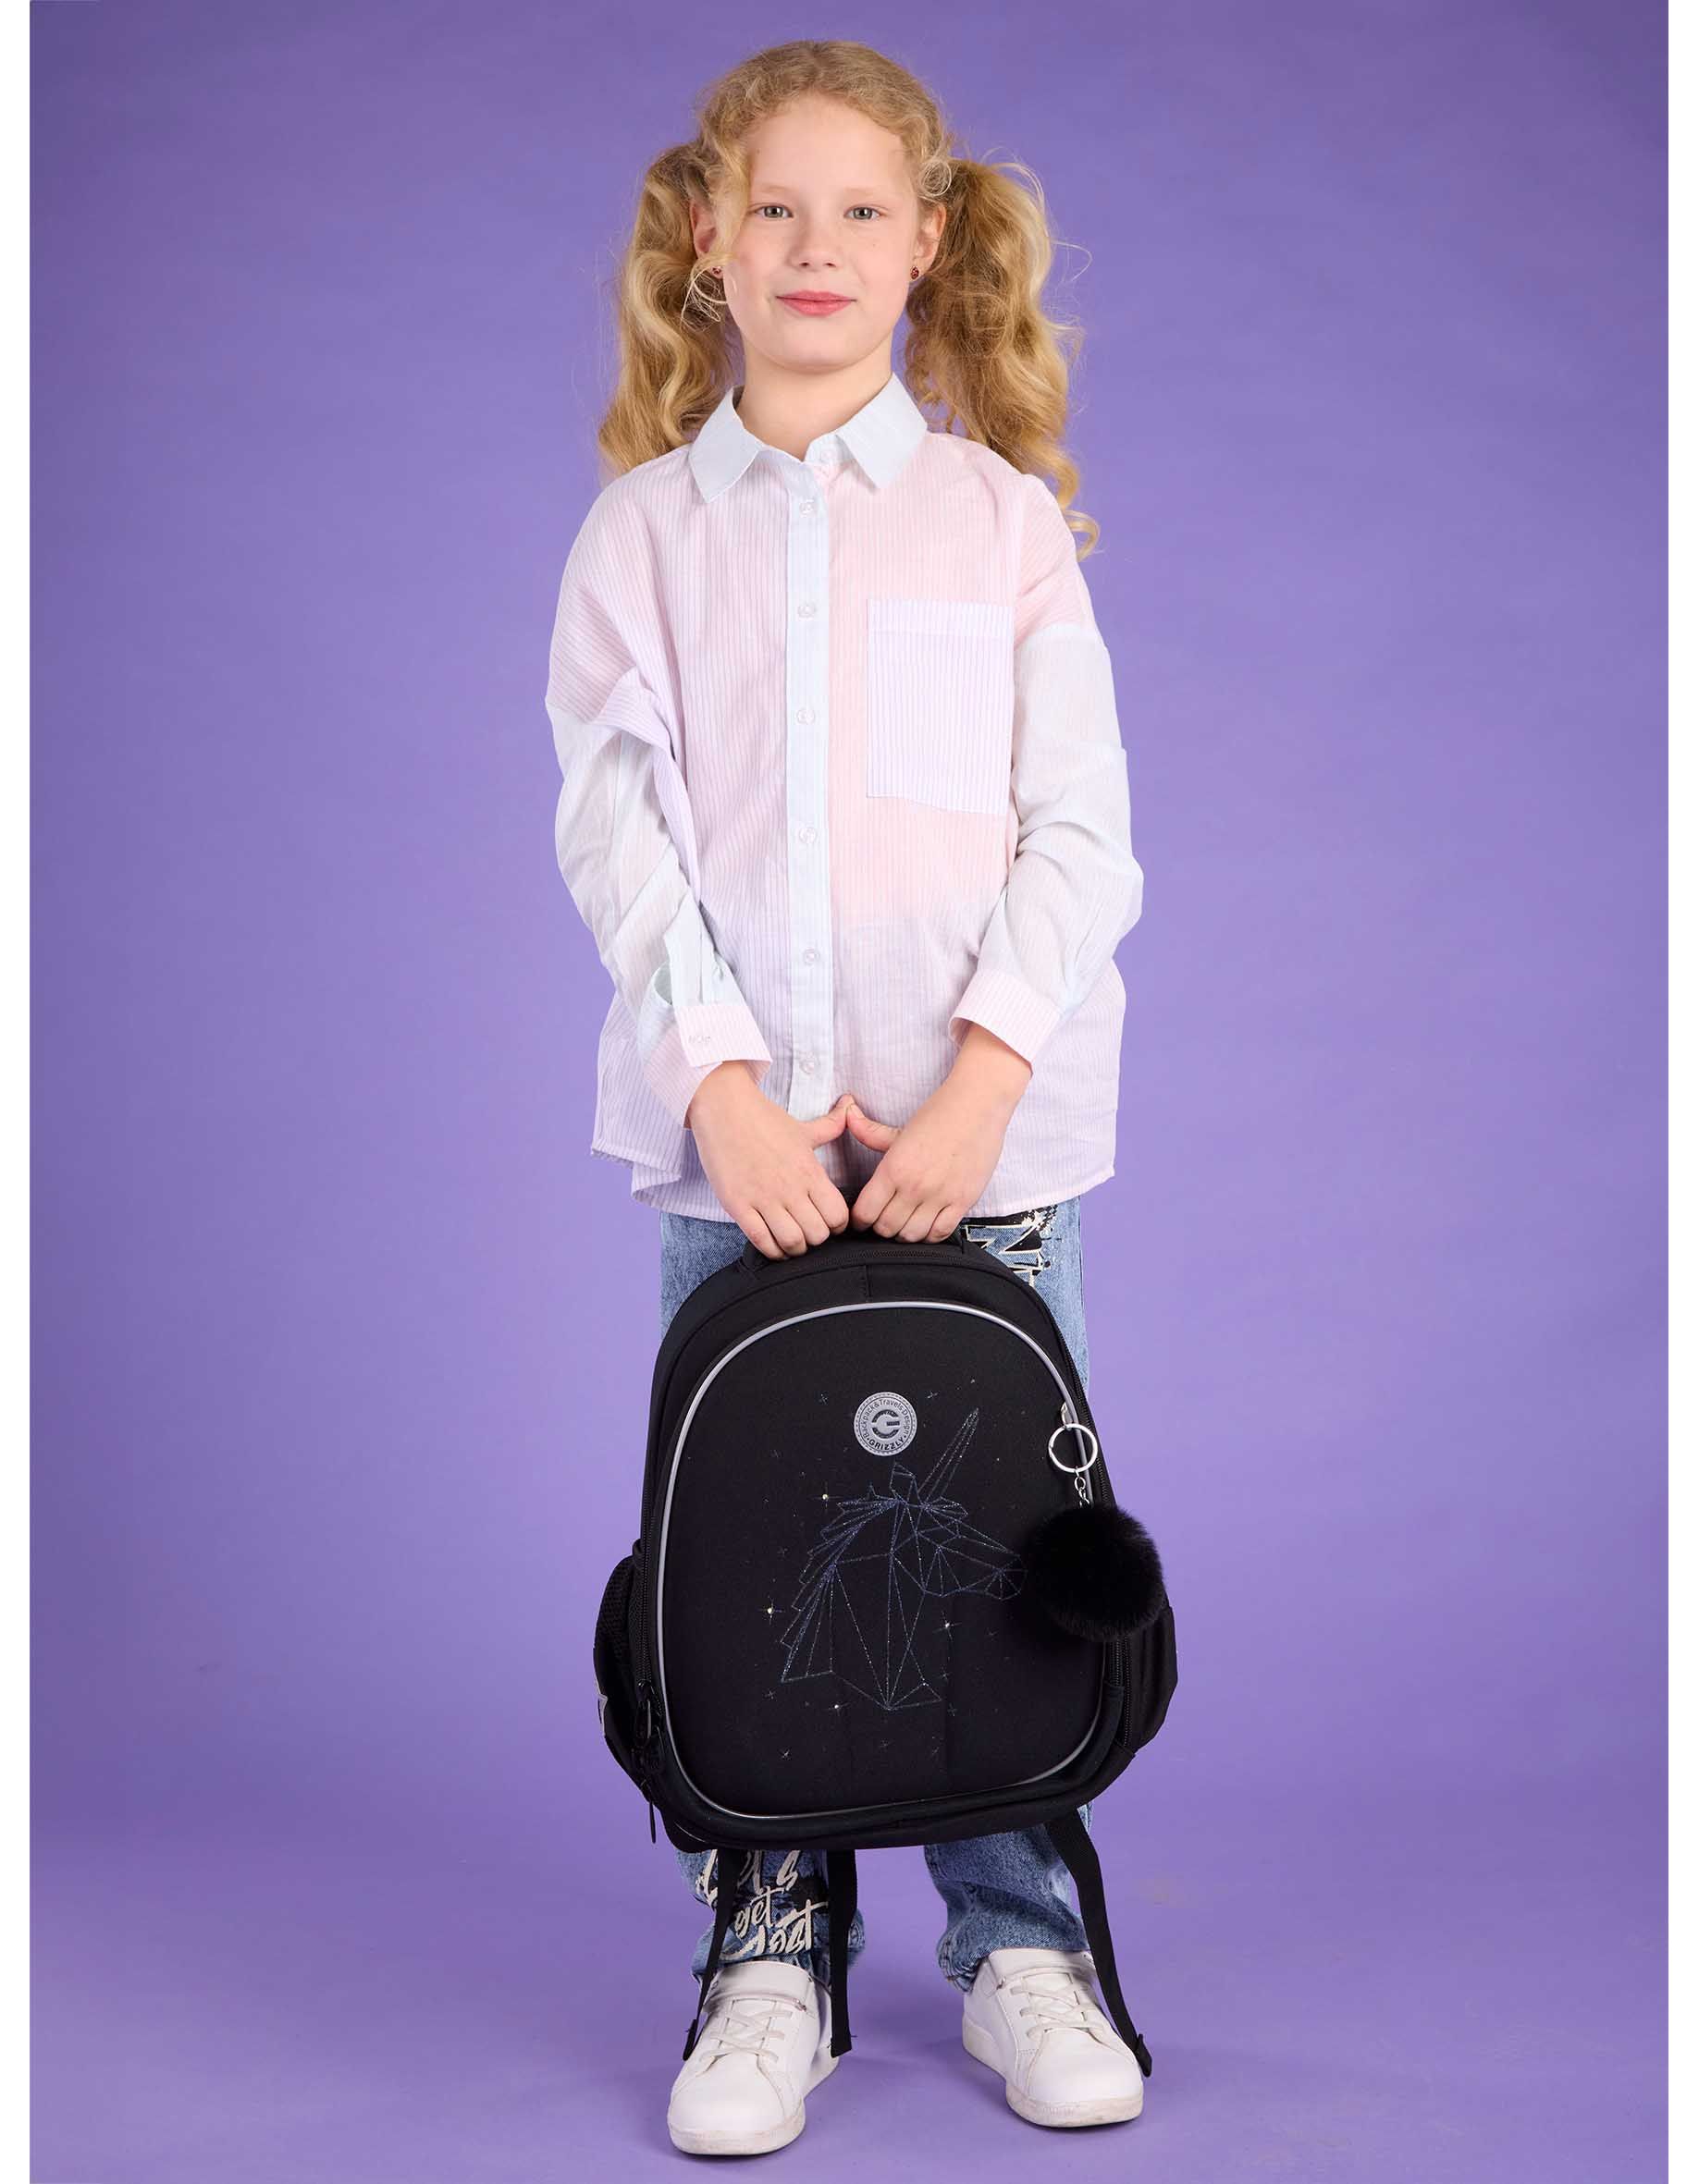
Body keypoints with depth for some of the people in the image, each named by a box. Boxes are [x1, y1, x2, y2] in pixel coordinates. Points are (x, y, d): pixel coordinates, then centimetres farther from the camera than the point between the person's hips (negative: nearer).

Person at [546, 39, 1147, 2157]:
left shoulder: (1003, 515, 7)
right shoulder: (642, 526, 7)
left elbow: (1079, 830, 1)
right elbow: (618, 828, -1)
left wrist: (981, 1081, -11)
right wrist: (727, 1085, -13)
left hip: (980, 1126, 0)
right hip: (731, 1129, 1)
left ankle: (1019, 1939, 18)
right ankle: (767, 1951, 16)